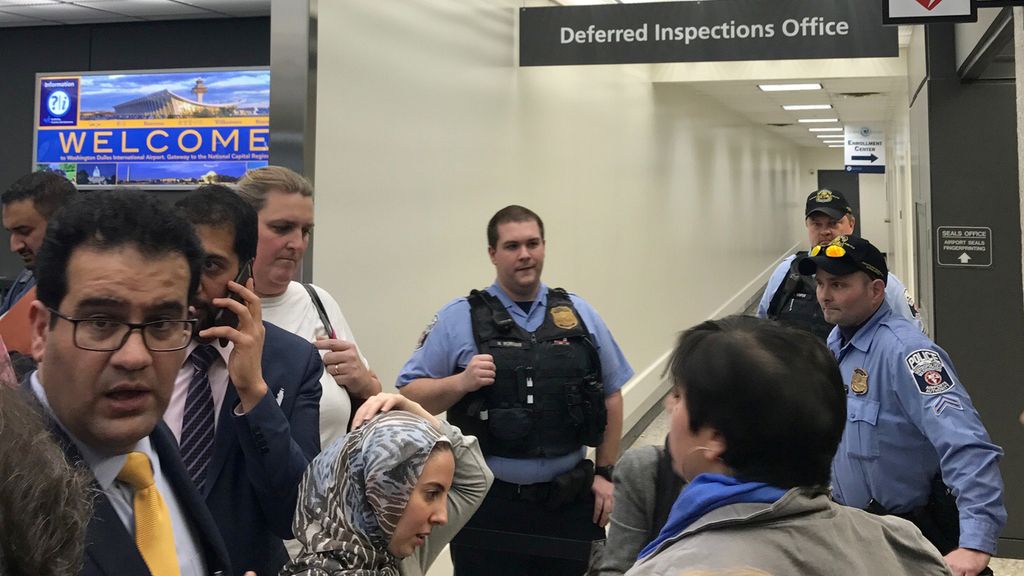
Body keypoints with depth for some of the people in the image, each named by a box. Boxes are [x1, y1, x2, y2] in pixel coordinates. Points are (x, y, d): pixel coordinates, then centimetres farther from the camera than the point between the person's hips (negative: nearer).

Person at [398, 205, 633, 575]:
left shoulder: (579, 315, 7)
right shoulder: (458, 318, -1)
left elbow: (611, 396, 11)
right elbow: (411, 396, -2)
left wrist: (605, 473, 8)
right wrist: (461, 382, -19)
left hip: (570, 502, 3)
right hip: (489, 503, -2)